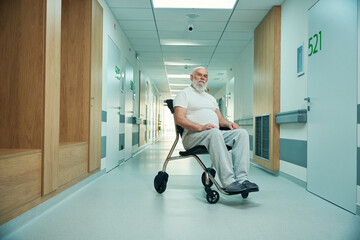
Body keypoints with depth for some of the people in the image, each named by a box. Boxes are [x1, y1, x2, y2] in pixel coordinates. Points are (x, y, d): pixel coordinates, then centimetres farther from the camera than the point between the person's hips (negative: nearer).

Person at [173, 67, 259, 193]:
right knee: (214, 132, -38)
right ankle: (228, 182, -43)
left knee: (242, 133, -18)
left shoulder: (211, 97, 30)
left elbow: (220, 119, 25)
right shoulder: (184, 93, 7)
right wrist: (200, 127, -24)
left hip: (215, 134, 7)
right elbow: (179, 119, -9)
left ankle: (241, 178, -30)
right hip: (192, 135, -6)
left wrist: (228, 123, 0)